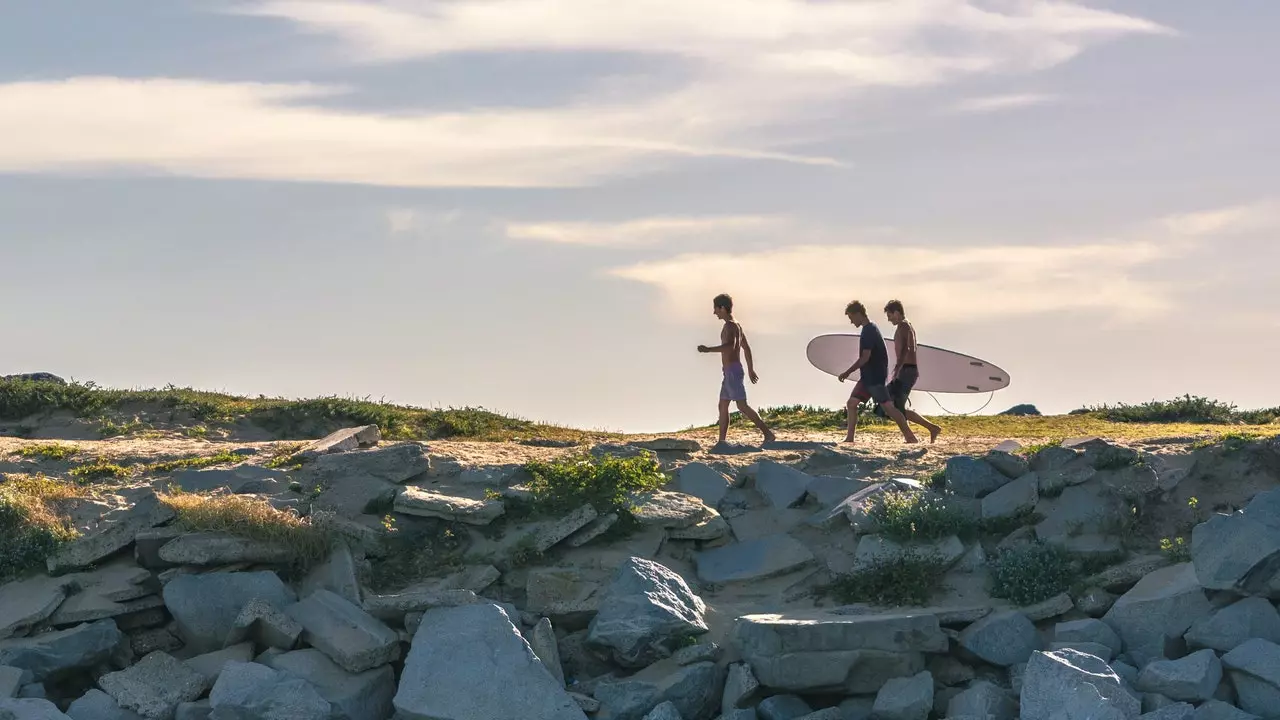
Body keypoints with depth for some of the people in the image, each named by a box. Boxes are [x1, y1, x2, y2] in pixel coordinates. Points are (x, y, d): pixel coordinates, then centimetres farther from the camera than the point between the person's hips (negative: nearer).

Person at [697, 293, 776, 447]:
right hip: (729, 372, 10)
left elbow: (730, 346, -33)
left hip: (733, 371, -10)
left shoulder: (730, 326, -14)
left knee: (742, 405, -12)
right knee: (723, 406, 11)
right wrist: (750, 369, 32)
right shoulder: (737, 325, 17)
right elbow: (746, 348, 26)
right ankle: (721, 441, 12)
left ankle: (767, 433, -14)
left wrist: (708, 349, -34)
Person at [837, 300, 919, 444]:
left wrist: (847, 372, -16)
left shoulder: (868, 331, -17)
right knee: (852, 402, 8)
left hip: (875, 377, -10)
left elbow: (865, 358, -22)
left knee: (888, 407, -10)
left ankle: (911, 437, -8)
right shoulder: (871, 328, 14)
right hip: (868, 376, 10)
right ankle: (849, 438, 10)